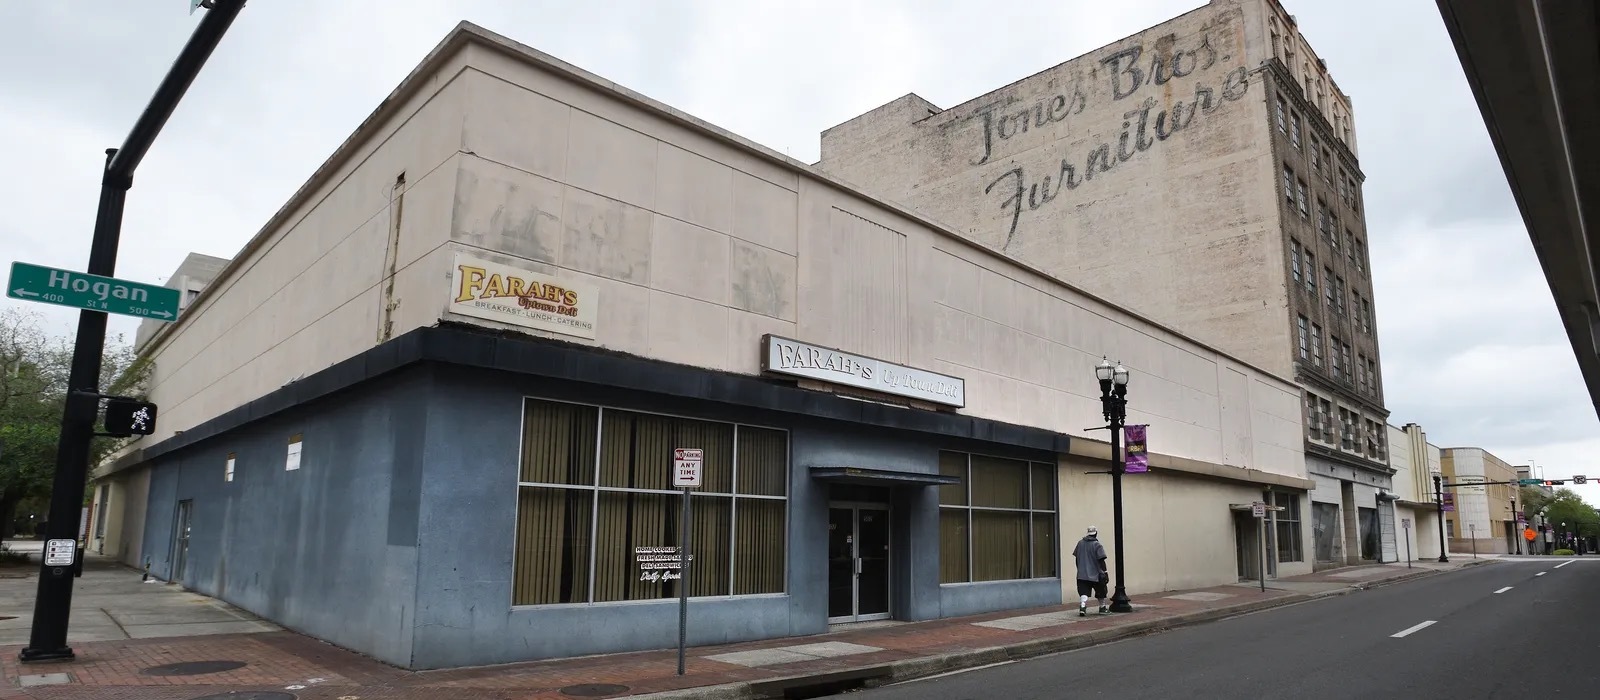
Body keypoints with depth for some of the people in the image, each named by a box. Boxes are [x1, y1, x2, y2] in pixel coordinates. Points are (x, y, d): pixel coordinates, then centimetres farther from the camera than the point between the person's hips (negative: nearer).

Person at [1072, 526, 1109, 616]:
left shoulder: (1080, 543, 6)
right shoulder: (1097, 545, -10)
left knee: (1084, 592, -2)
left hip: (1082, 574, 3)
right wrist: (1105, 572, -10)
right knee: (1101, 591, 17)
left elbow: (1076, 558, 12)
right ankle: (1102, 608, 29)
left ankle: (1082, 607, -23)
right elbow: (1101, 560, -14)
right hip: (1095, 574, -3)